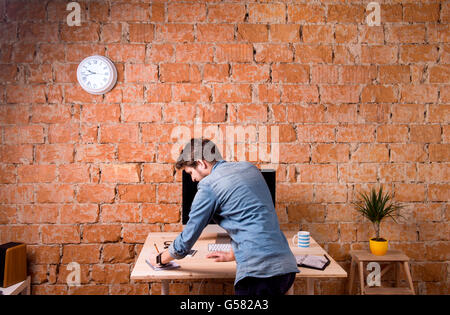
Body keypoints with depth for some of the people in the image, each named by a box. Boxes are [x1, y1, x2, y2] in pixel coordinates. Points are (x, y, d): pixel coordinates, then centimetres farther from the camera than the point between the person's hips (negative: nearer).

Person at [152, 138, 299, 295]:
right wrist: (233, 255, 32)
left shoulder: (209, 186, -6)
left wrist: (161, 259, 20)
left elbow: (187, 239, 2)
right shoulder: (249, 167, 15)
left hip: (258, 271, -7)